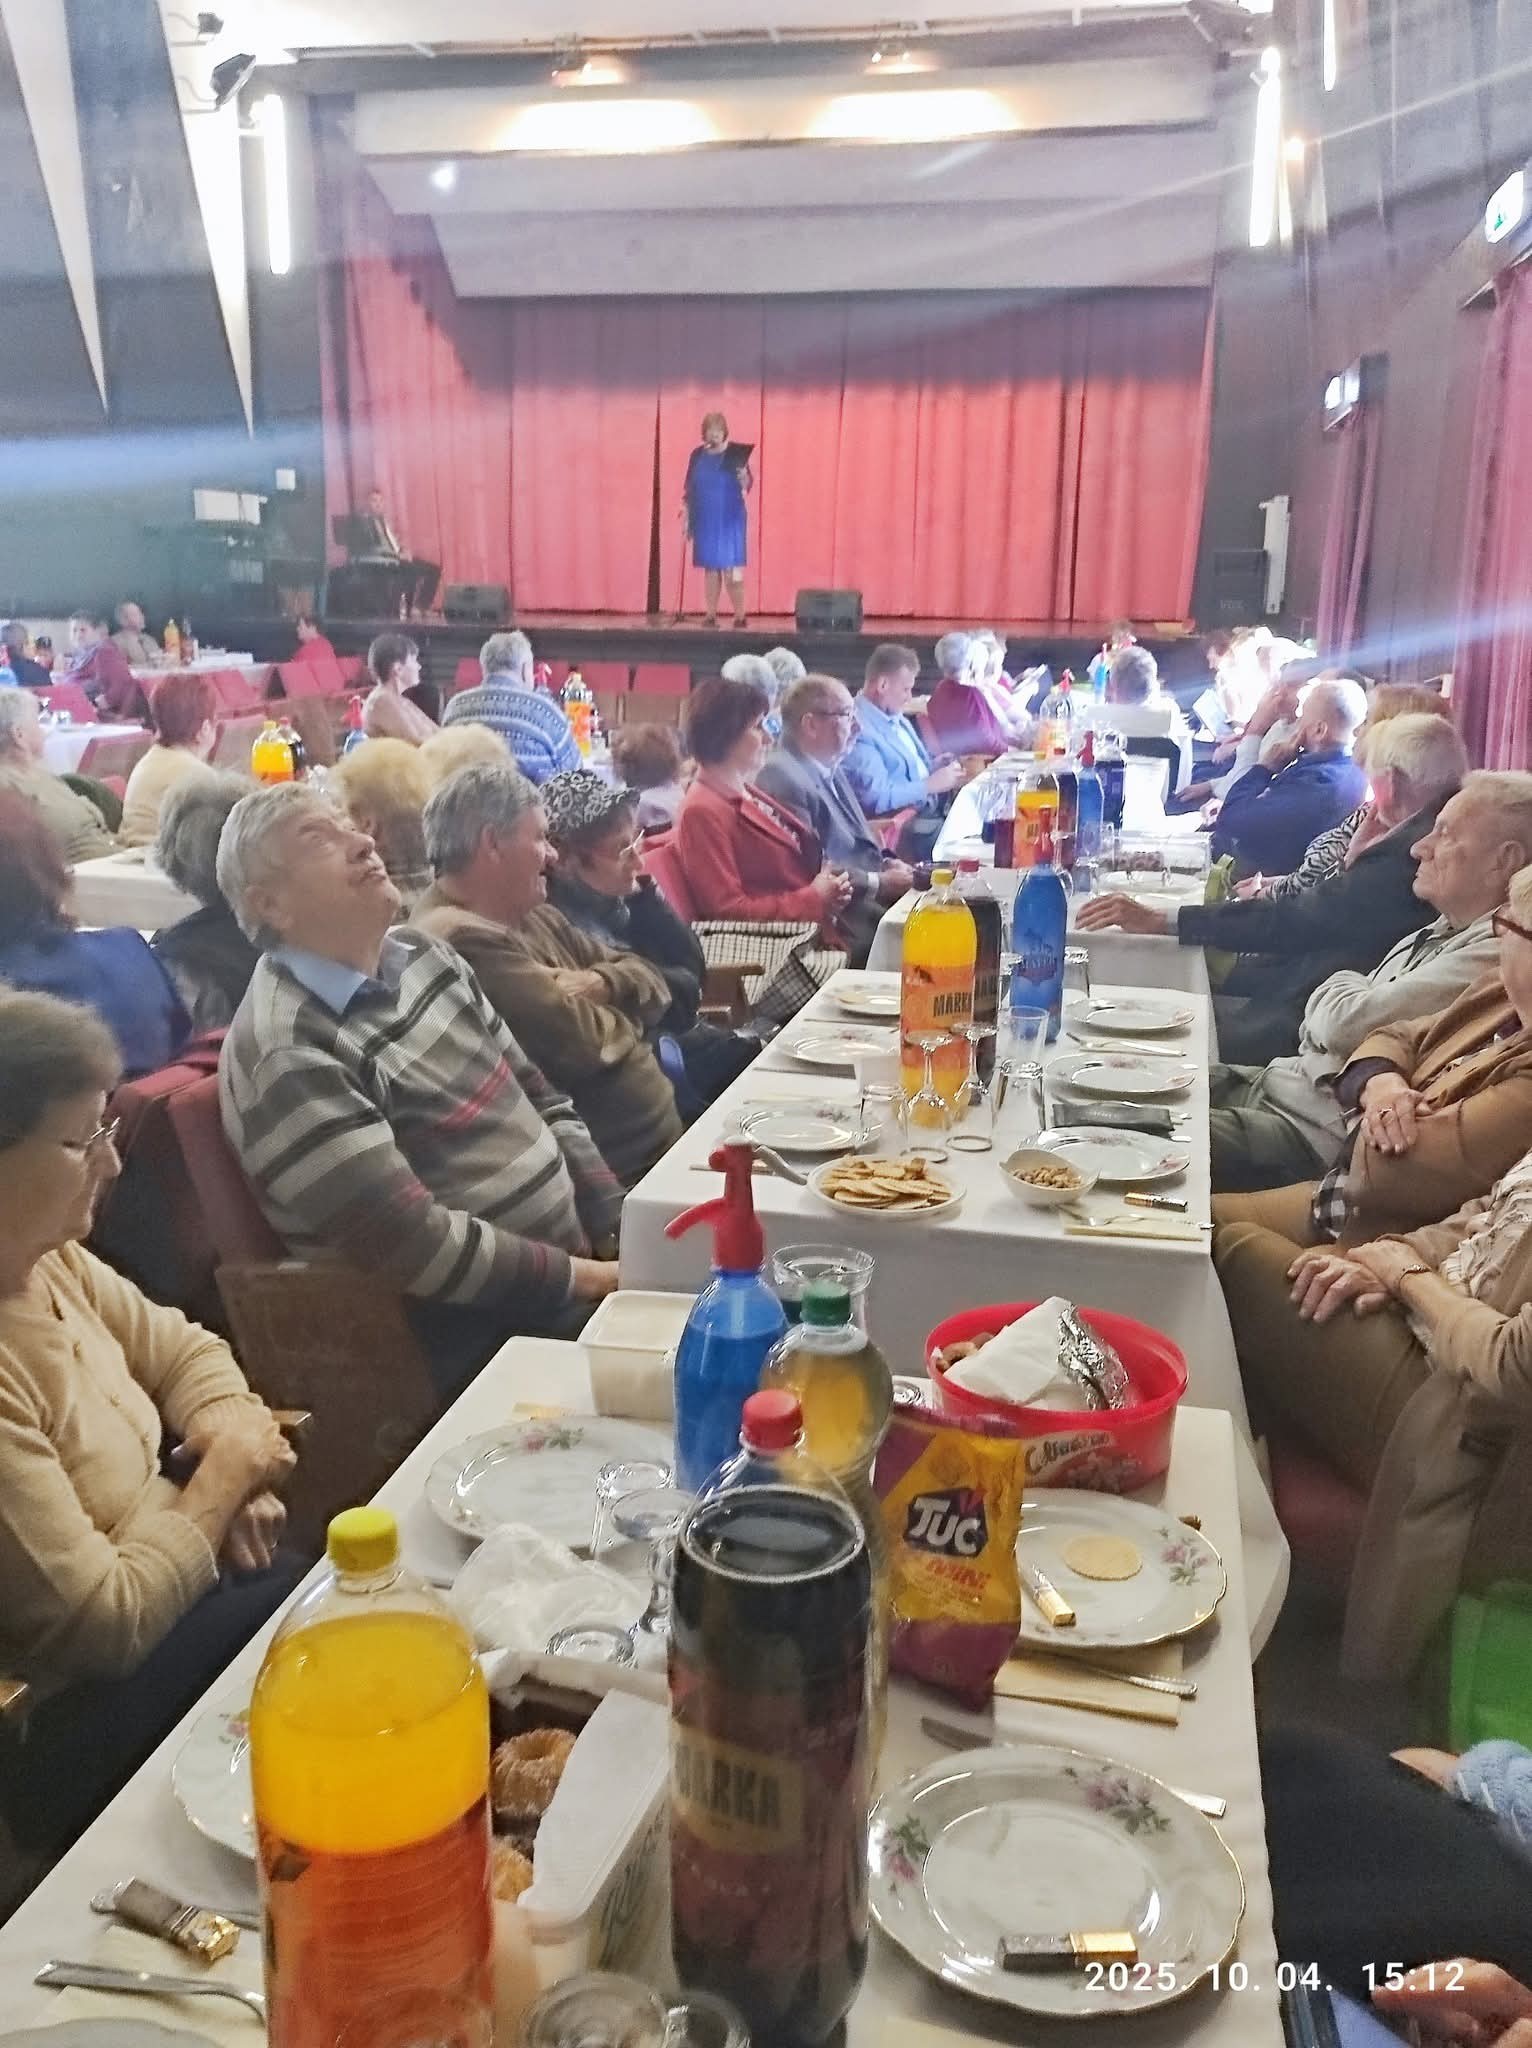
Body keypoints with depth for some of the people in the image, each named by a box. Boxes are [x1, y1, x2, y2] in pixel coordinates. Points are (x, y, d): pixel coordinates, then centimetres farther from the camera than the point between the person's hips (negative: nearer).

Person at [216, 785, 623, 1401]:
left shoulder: (423, 957, 8)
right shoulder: (289, 1055, -17)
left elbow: (540, 1100, 12)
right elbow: (416, 1244, -21)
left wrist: (623, 1232, 1)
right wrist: (588, 1278, -16)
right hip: (482, 1340, -8)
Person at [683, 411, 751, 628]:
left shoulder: (736, 452, -3)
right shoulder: (697, 455, 6)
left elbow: (747, 484, -6)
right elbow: (688, 488, 10)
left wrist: (744, 478, -29)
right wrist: (686, 517, 6)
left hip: (729, 519, -3)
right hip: (704, 519, 3)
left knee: (731, 566, -9)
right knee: (709, 566, 6)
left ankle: (740, 615, -5)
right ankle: (711, 614, 10)